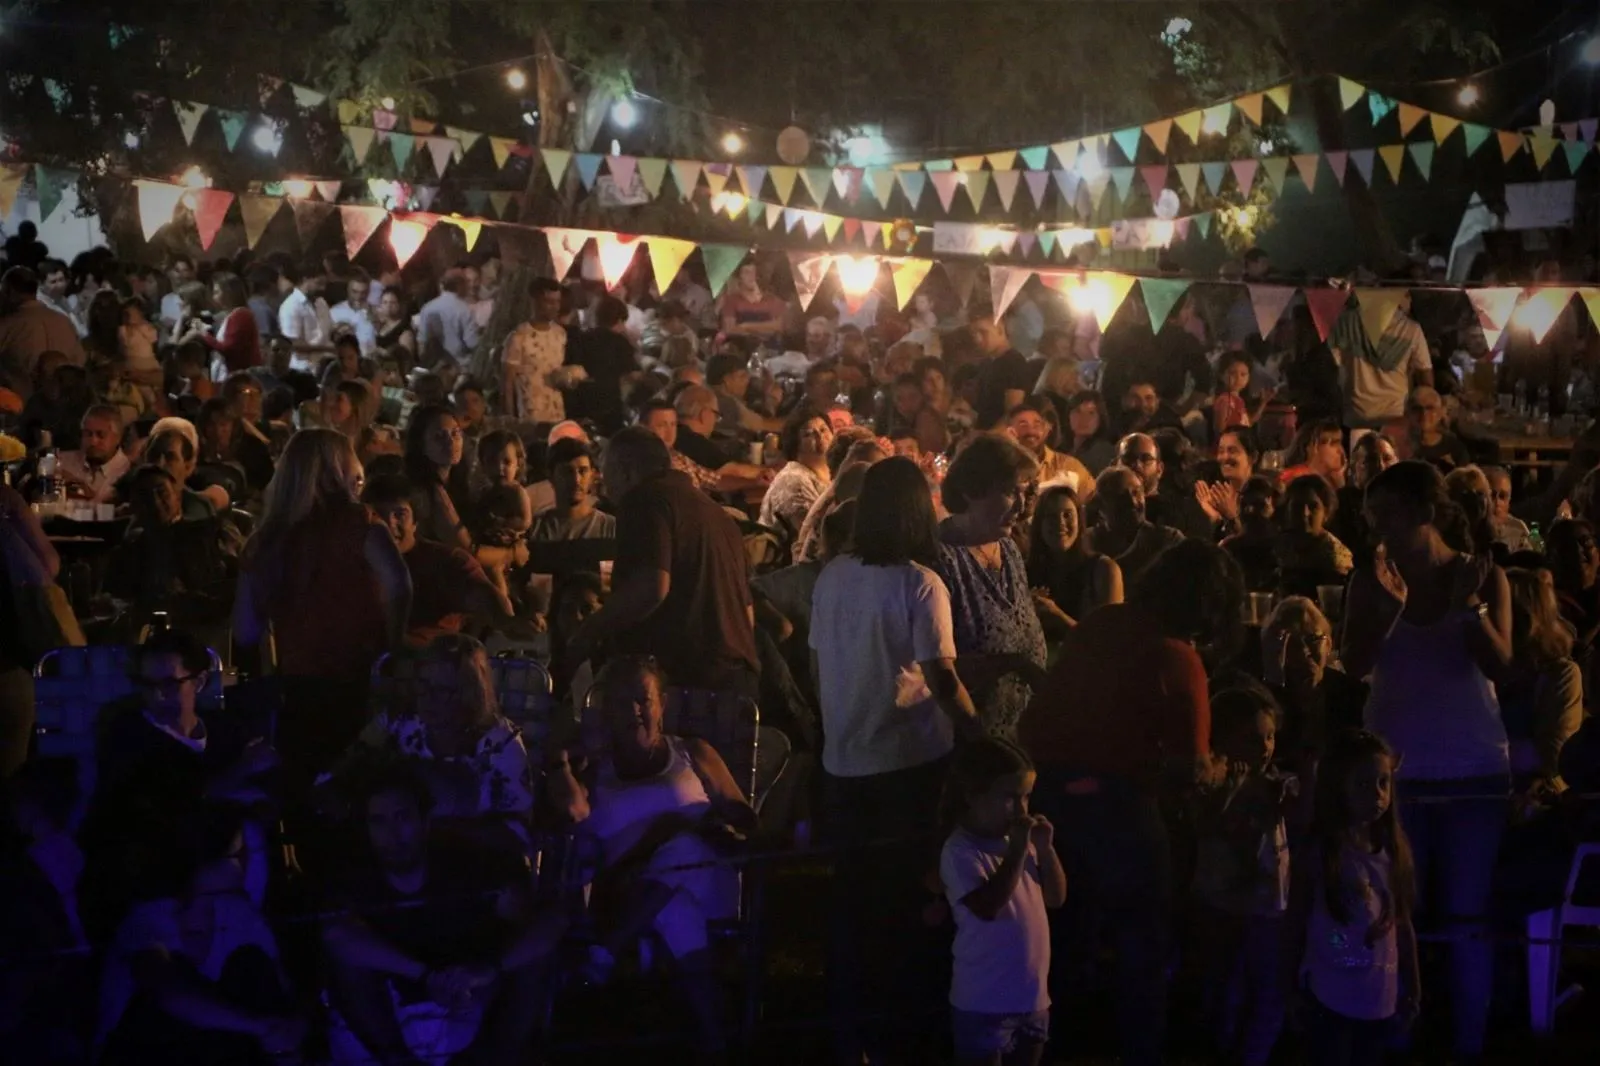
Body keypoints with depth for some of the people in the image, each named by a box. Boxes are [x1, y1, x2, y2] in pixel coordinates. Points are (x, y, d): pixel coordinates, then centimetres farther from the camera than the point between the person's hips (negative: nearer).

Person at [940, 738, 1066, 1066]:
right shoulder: (961, 851, -17)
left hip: (1032, 995, 8)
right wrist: (1017, 851, -27)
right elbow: (987, 907, -30)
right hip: (984, 1002, -8)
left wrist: (1045, 849, -4)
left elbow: (1056, 898, 11)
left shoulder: (1018, 841, 7)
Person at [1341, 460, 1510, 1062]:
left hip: (1473, 770, -1)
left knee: (1467, 919, 2)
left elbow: (1498, 665, -10)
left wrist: (1470, 606, -27)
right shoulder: (1371, 581, 0)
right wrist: (1389, 607, -25)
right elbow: (1355, 666, -9)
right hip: (1396, 768, 1)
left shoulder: (1483, 576, -2)